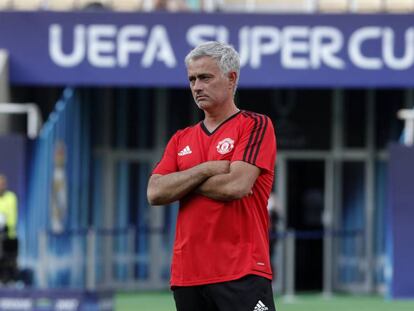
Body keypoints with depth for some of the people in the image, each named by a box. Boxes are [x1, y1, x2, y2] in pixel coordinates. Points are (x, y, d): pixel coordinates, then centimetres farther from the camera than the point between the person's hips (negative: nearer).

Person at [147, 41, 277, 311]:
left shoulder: (256, 125, 0)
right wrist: (206, 170, -9)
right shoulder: (181, 139, 17)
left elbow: (237, 185, -14)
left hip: (242, 273, -6)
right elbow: (155, 193, 3)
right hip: (187, 275, 6)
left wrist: (181, 183, 0)